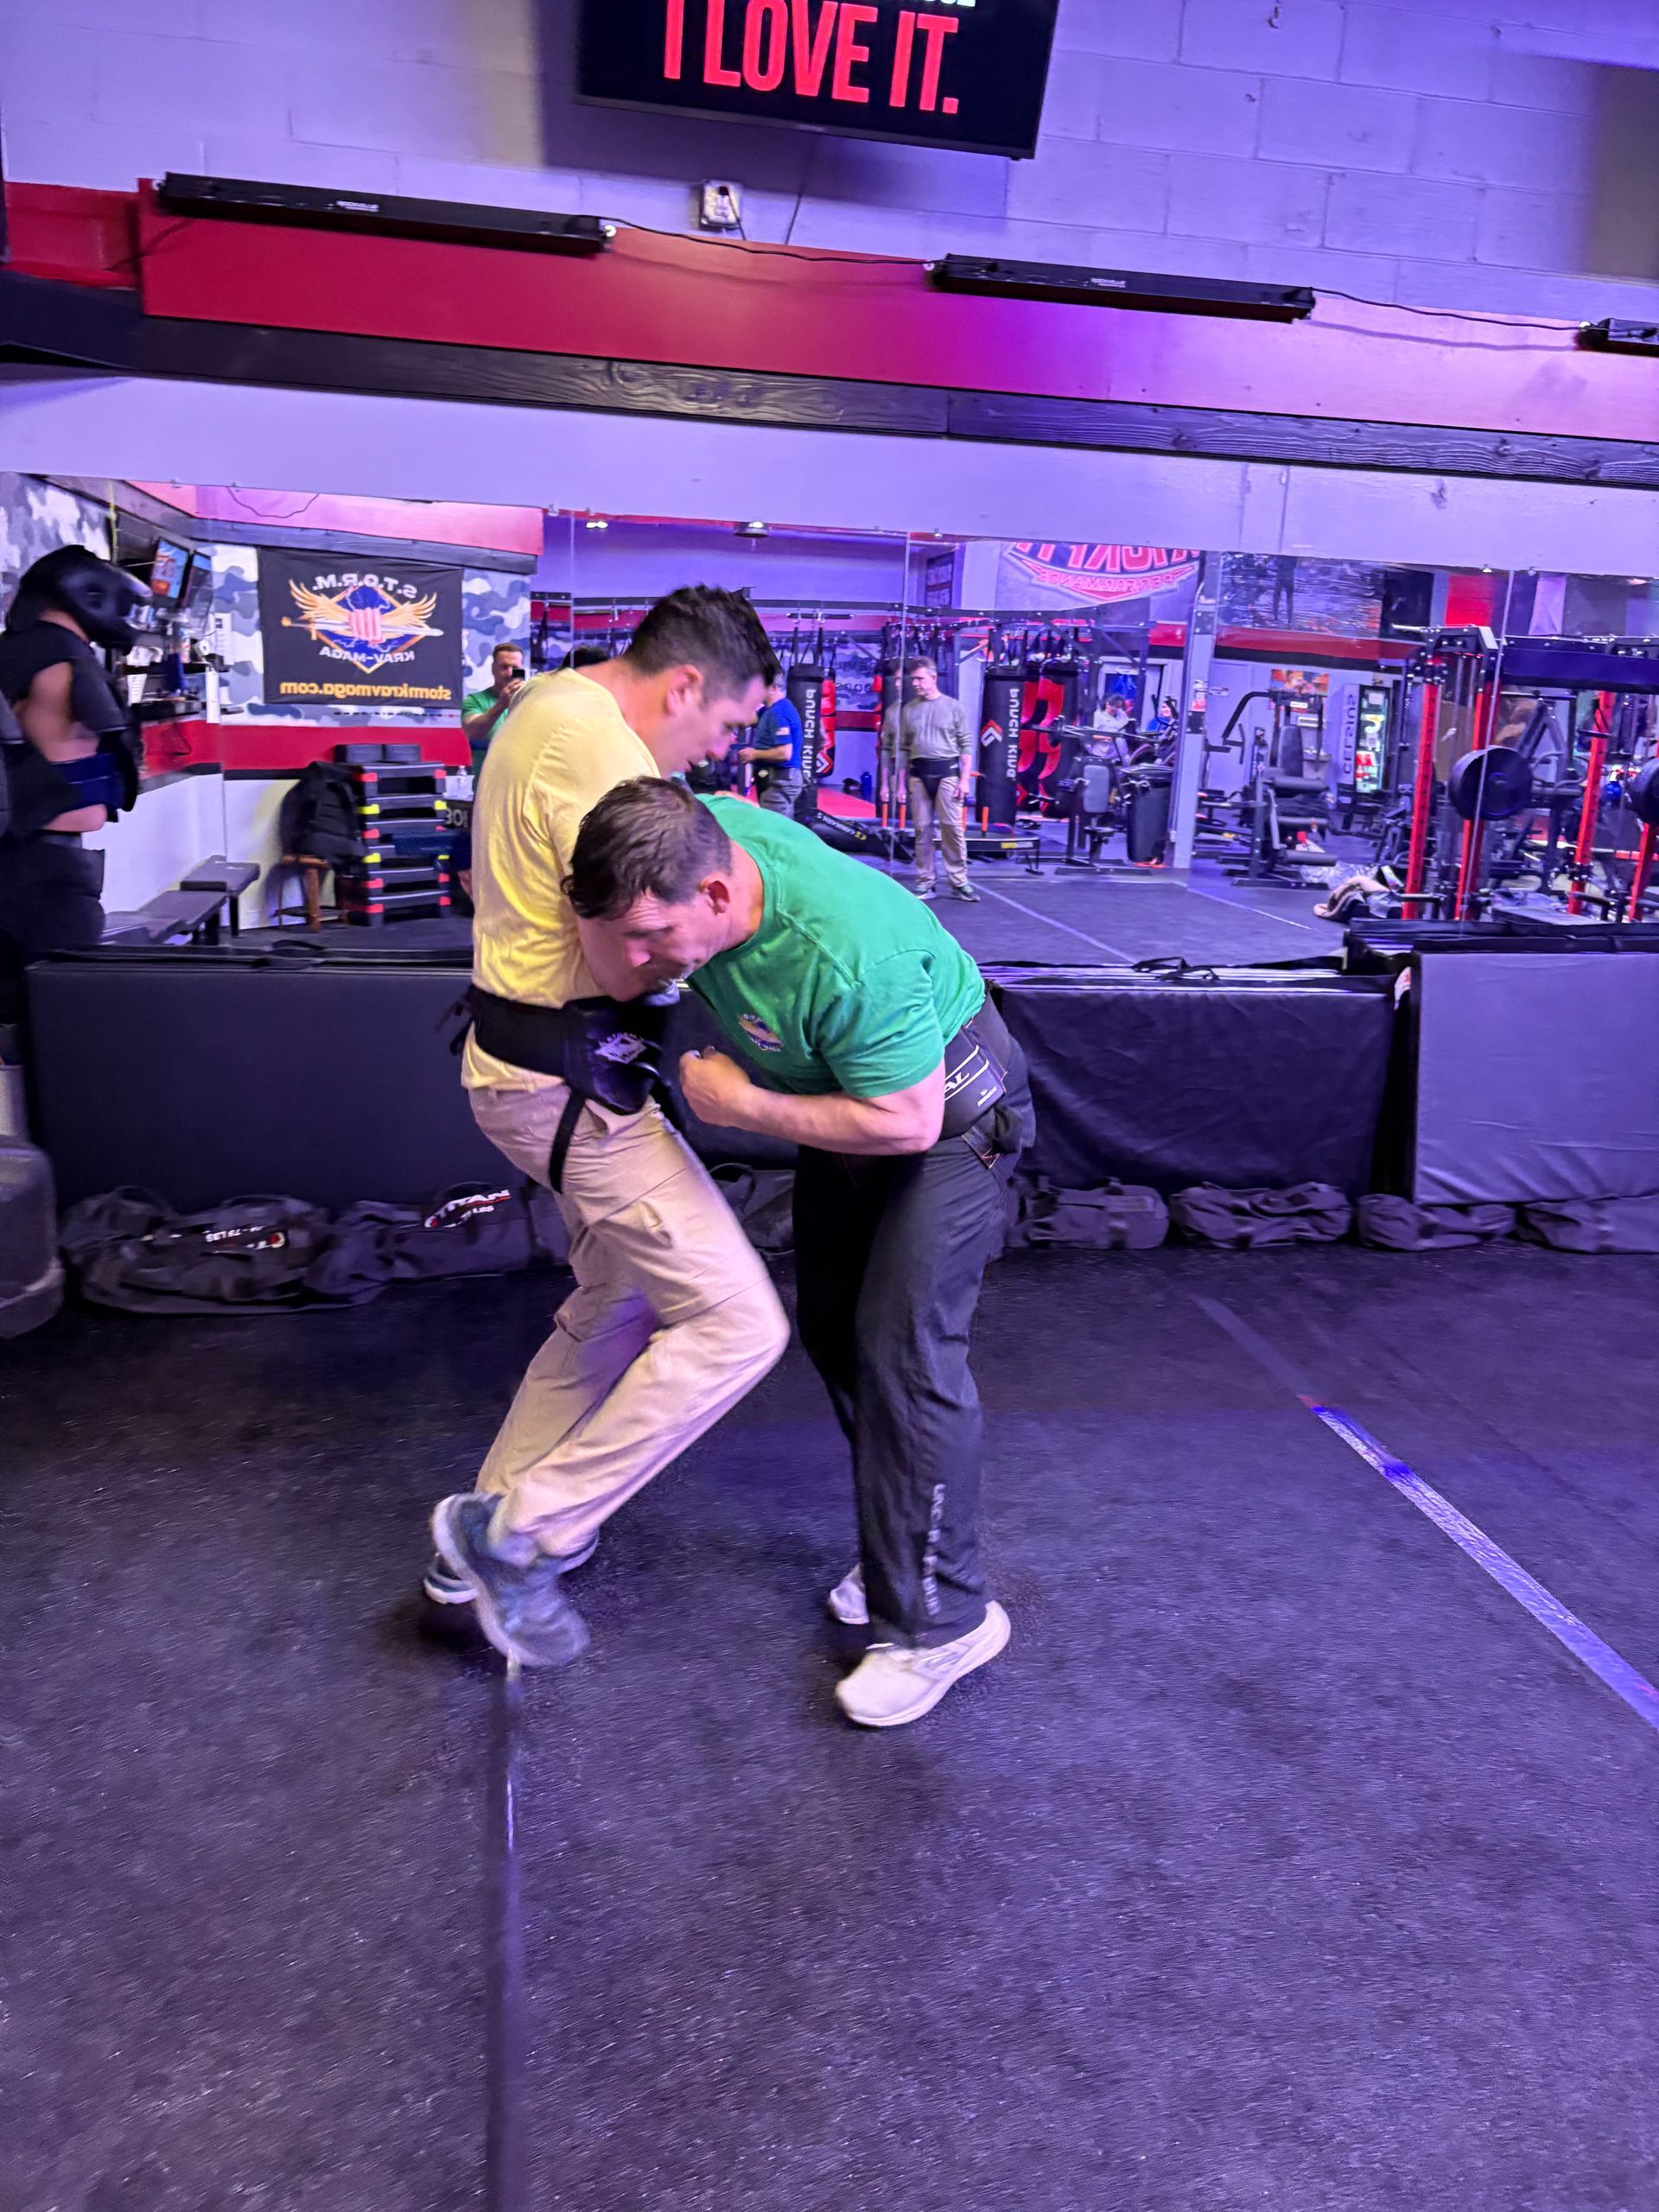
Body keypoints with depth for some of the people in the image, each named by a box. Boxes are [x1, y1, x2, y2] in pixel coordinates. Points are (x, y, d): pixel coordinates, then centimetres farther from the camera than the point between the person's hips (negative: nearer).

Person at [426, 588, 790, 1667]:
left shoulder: (552, 706, 13)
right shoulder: (604, 755, -21)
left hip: (532, 1055, 11)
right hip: (567, 1078, -11)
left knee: (621, 1302, 21)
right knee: (736, 1323, -9)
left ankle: (493, 1532, 31)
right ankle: (520, 1531, 2)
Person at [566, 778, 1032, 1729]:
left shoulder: (849, 953, -42)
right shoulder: (691, 833, -22)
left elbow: (906, 1122, -31)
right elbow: (621, 976, -12)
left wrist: (741, 1104, -25)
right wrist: (602, 900, -29)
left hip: (948, 1109, -8)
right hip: (848, 1089, 8)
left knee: (903, 1348, -13)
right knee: (832, 1328, 12)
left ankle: (940, 1621, 2)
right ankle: (902, 1546, 30)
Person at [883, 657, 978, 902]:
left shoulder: (953, 706, 4)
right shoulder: (908, 710, 11)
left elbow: (966, 745, 3)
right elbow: (902, 749, 13)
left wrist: (964, 779, -6)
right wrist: (901, 783, 7)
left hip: (946, 771, -3)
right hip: (918, 773, 3)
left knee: (952, 827, -5)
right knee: (922, 829, 3)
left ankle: (959, 882, 1)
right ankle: (925, 882, 10)